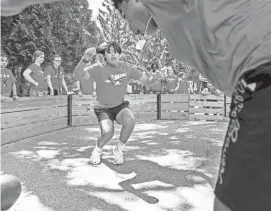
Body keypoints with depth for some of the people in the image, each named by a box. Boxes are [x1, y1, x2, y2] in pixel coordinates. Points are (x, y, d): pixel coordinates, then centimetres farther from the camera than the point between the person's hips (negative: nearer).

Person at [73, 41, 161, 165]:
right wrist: (84, 60, -45)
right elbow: (77, 76, -27)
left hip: (120, 106, 2)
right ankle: (97, 151, 9)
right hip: (103, 108, -2)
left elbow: (147, 81, -3)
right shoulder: (99, 68, -14)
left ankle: (118, 150, -2)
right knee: (108, 132, -28)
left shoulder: (126, 69, -5)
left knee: (130, 121, -30)